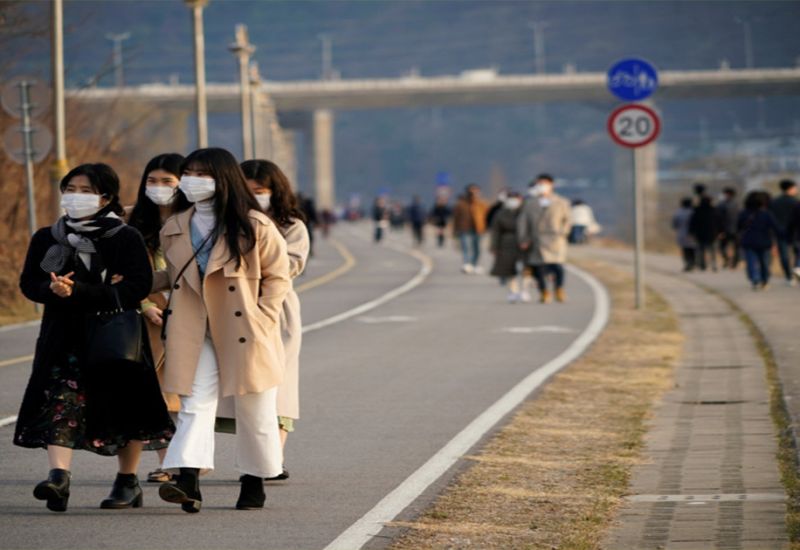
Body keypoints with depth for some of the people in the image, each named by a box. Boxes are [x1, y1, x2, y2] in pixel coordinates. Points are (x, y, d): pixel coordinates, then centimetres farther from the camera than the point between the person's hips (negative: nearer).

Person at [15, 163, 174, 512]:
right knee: (60, 402, -15)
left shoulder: (126, 238, 0)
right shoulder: (47, 238, 12)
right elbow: (29, 283, 9)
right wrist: (53, 289, -17)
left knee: (123, 408, 4)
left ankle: (128, 481, 17)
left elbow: (138, 287, -11)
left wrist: (77, 292, -19)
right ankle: (59, 474, -27)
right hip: (64, 336, 2)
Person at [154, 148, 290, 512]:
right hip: (196, 334, 3)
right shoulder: (174, 230, 10)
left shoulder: (254, 226, -5)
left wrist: (263, 319, -9)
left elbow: (278, 275, 0)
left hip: (245, 334, -3)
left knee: (254, 412, 5)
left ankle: (254, 482, 20)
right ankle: (188, 482, -24)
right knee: (195, 404, -11)